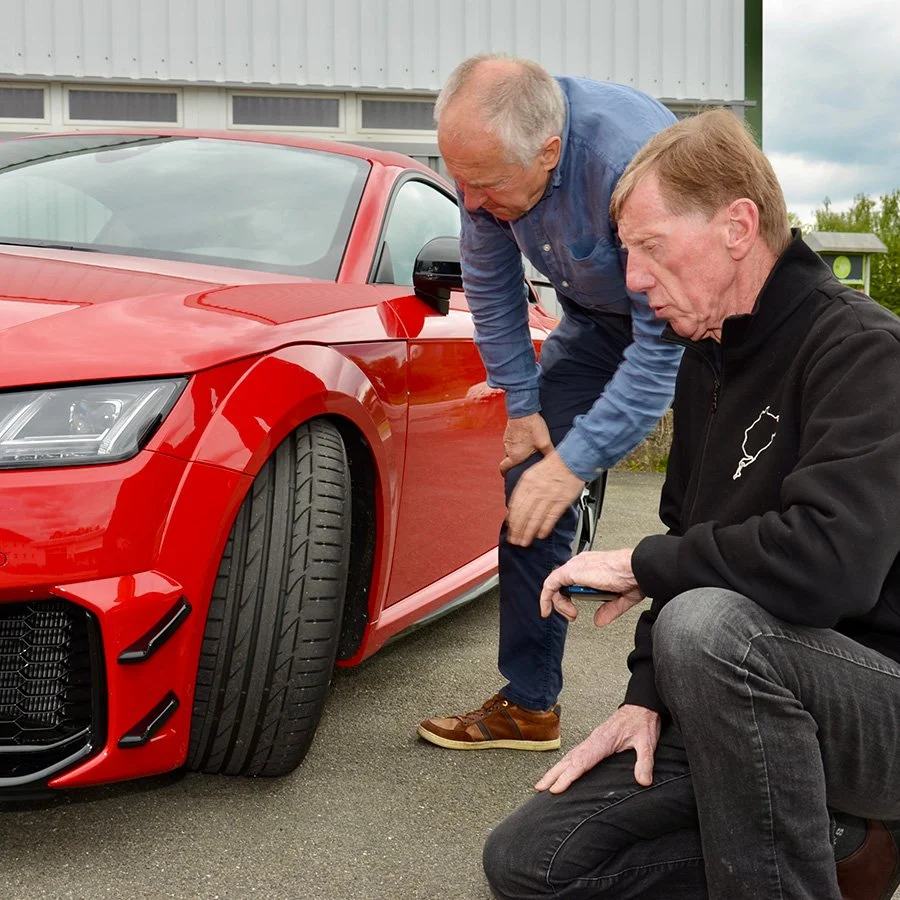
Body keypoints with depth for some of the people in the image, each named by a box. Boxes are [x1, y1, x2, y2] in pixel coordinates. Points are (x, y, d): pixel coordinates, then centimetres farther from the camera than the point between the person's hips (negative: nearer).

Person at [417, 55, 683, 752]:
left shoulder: (634, 158, -39)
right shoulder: (490, 151, -19)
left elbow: (663, 346, -35)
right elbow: (492, 288, -2)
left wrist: (577, 461, -33)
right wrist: (523, 405, -4)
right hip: (596, 321, 6)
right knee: (531, 485, -1)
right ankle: (528, 706, 7)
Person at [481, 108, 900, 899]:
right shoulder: (709, 361, 9)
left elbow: (833, 556, -33)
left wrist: (643, 566, -19)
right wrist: (647, 694, 3)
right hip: (746, 707, 8)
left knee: (709, 624, -38)